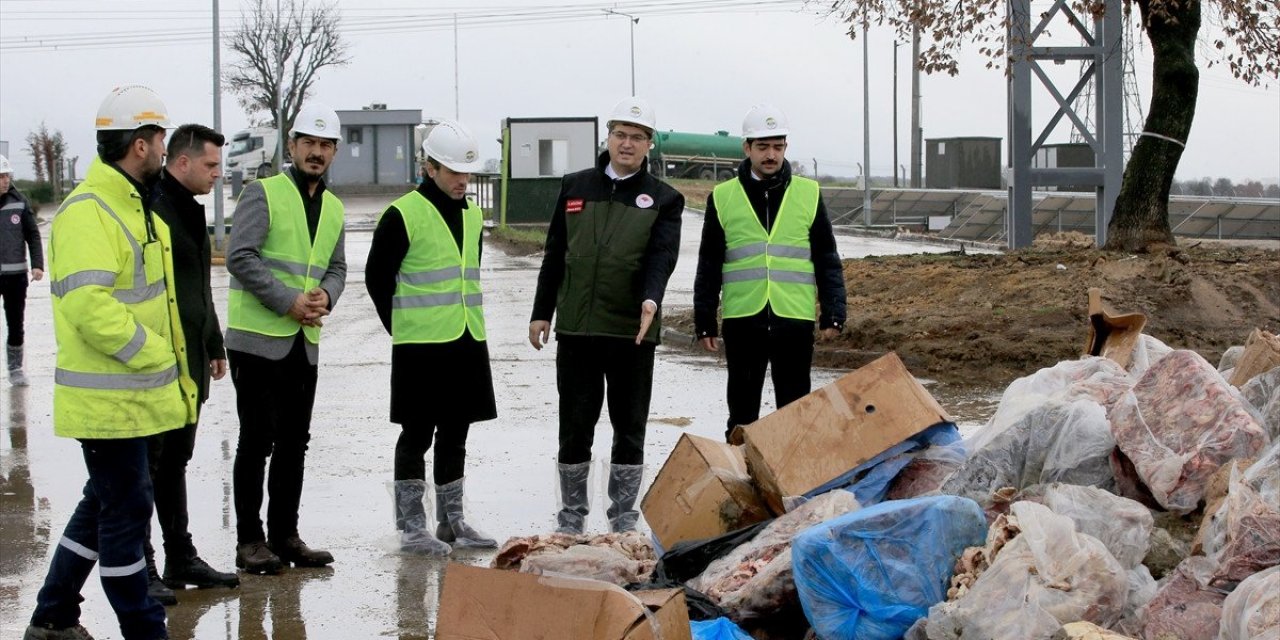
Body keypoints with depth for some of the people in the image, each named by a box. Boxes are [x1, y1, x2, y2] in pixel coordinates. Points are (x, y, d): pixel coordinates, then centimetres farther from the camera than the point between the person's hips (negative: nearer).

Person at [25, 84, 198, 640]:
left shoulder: (135, 206, 16)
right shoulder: (87, 213, -18)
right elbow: (89, 306, -28)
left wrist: (178, 373, 17)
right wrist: (156, 354, -19)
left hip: (134, 393, 10)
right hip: (108, 399, -10)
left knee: (105, 504, 17)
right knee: (126, 508, -2)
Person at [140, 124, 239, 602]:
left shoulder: (190, 209, 17)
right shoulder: (152, 208, -14)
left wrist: (214, 345, 25)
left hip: (190, 362, 9)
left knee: (175, 463, 16)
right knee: (147, 464, -3)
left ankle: (181, 559, 23)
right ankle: (140, 568, 3)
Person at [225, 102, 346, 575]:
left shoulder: (334, 208, 14)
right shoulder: (263, 193, -7)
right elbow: (240, 257, -15)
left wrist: (325, 296, -4)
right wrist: (288, 300, -18)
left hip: (305, 342, 7)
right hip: (258, 340, -7)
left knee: (294, 443, 11)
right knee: (256, 441, -3)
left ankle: (284, 535, 20)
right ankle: (249, 540, 4)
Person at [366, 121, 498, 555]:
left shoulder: (472, 216, 13)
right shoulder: (402, 216, -9)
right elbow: (377, 277, -4)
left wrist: (468, 321, 16)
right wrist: (403, 327, 1)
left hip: (468, 343, 7)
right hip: (420, 347, -7)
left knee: (455, 435, 13)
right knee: (416, 435, -1)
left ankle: (451, 521, 21)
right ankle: (412, 528, 5)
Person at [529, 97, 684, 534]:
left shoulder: (663, 199, 3)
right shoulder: (575, 187, 10)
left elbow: (662, 255, -11)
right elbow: (555, 254, 13)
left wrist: (651, 299, -30)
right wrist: (542, 312, 10)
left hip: (633, 330, -1)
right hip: (575, 326, 2)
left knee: (629, 427, 6)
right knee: (575, 424, 6)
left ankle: (624, 517, 16)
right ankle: (571, 515, 17)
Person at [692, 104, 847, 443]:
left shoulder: (808, 195, 5)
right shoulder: (723, 198, 4)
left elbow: (827, 260, 8)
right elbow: (709, 266, 8)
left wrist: (833, 314, 2)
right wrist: (704, 322, 5)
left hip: (794, 318, 0)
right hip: (742, 319, 0)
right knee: (743, 408, 9)